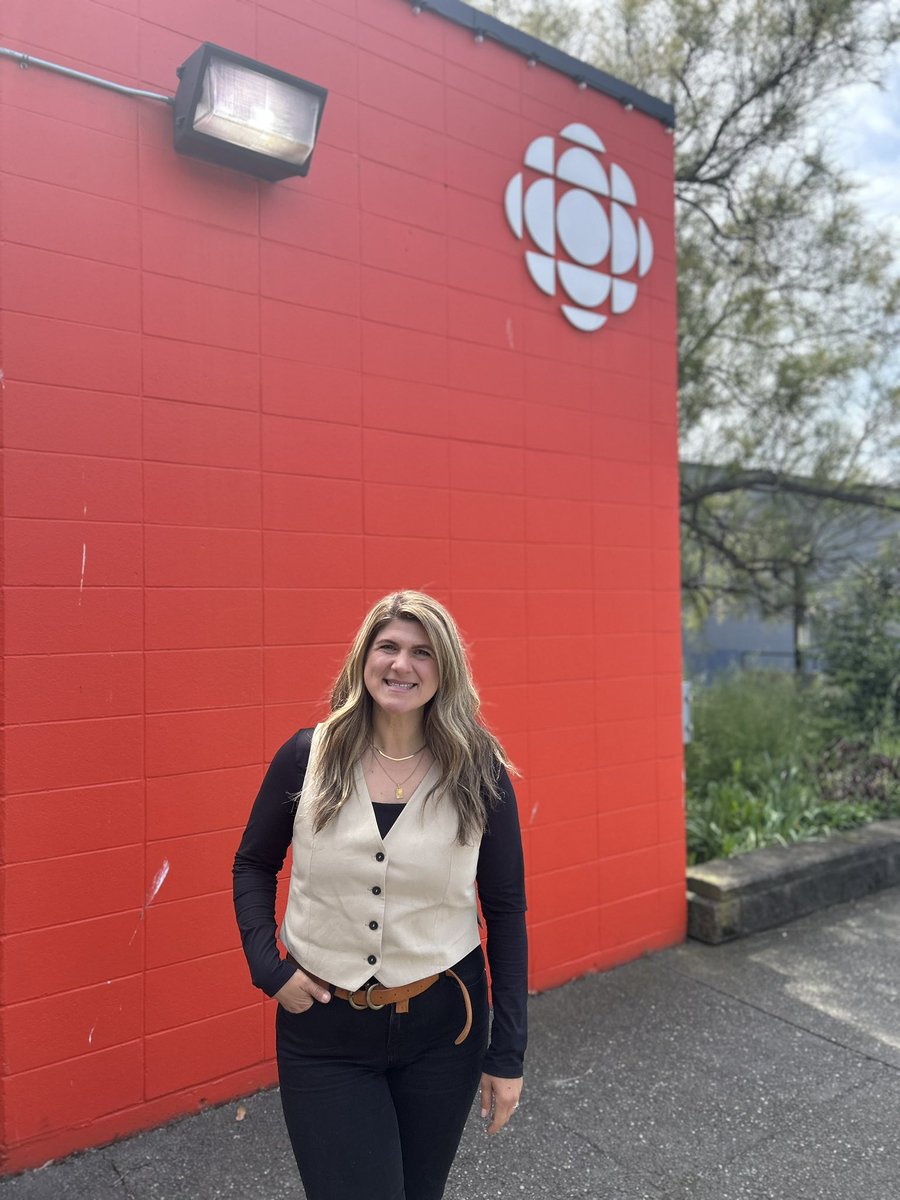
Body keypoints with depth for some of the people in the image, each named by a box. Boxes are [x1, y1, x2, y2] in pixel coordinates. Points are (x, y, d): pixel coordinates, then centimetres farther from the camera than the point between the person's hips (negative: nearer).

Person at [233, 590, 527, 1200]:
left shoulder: (479, 772, -10)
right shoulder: (306, 756, -9)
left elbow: (506, 910, -3)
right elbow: (254, 865, 6)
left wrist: (507, 1054, -2)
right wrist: (268, 966, -8)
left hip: (442, 1025, 1)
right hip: (322, 1027, 0)